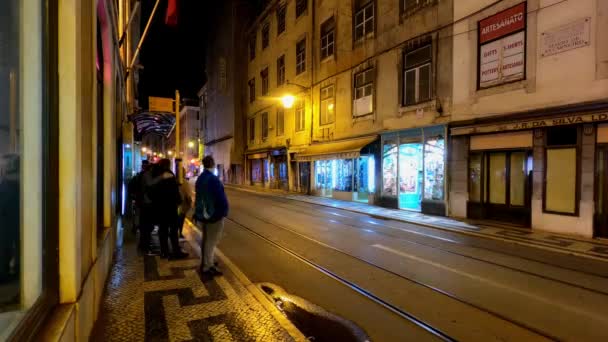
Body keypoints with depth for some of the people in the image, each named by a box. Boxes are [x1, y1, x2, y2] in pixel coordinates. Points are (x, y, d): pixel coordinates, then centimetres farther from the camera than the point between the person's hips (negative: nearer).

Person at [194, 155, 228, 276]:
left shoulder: (200, 178, 9)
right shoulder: (213, 178, -21)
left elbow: (198, 196, 14)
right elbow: (221, 197, -22)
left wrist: (198, 212, 18)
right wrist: (224, 210, -9)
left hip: (204, 213, 9)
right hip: (214, 213, -9)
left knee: (206, 239, 20)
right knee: (212, 240, -1)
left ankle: (206, 262, 33)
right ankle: (208, 267, 4)